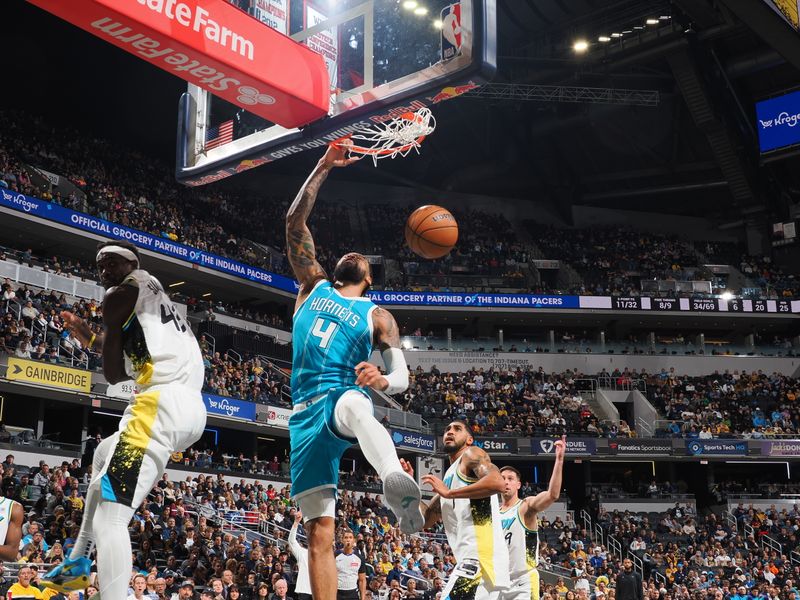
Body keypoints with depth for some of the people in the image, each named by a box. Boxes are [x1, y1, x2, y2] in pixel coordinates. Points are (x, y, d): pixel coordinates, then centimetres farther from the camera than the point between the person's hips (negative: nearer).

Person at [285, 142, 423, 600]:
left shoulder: (377, 316, 12)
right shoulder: (314, 285, 20)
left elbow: (402, 378, 1)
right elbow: (295, 222, 14)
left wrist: (382, 379, -23)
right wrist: (324, 167, 11)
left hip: (343, 398, -3)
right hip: (306, 412, 4)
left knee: (353, 405, -44)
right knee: (320, 531, -4)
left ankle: (397, 482, -73)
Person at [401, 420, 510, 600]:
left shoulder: (471, 454, 0)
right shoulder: (449, 476, 27)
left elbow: (497, 483, -21)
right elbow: (426, 519, 28)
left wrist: (448, 493, -16)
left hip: (482, 557, -10)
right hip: (474, 558, 10)